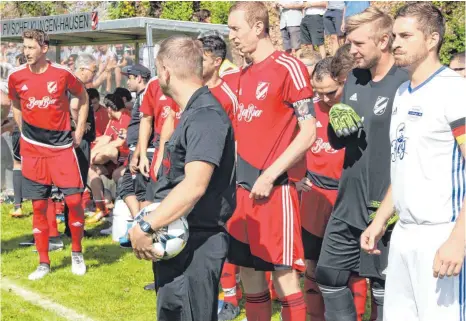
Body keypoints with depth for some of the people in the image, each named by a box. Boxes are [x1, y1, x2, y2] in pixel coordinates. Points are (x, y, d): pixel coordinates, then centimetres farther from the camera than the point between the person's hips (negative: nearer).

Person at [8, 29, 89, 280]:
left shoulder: (62, 73, -9)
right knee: (38, 206, 4)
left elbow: (82, 96, 8)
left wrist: (79, 130, 6)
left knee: (74, 200, -6)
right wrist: (24, 131, 10)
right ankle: (44, 263, 15)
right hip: (32, 149, 2)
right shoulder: (16, 76, -3)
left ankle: (77, 253, 16)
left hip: (62, 146, -1)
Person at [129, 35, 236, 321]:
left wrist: (145, 227, -25)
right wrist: (152, 217, 12)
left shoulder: (205, 115, -20)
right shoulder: (194, 112, 14)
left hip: (195, 245, -11)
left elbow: (194, 186, -30)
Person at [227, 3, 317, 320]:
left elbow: (308, 133, -13)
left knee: (284, 276, -2)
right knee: (250, 273, 12)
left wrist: (270, 175, -16)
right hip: (243, 187, 7)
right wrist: (234, 171, 9)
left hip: (273, 189, -7)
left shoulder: (289, 67, -9)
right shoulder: (244, 75, 13)